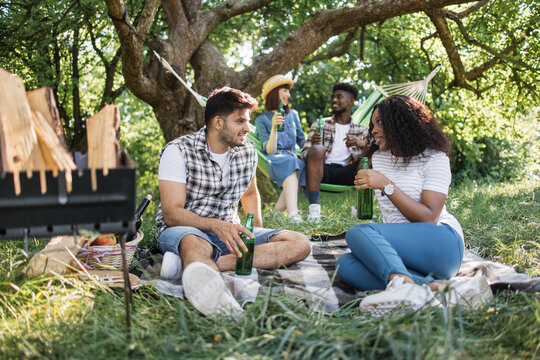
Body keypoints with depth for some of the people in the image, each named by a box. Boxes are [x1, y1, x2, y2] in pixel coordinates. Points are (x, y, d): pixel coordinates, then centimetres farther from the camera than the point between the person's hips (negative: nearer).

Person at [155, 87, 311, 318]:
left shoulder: (247, 151, 7)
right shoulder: (178, 151, -10)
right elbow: (172, 214, -18)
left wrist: (258, 232, 10)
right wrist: (216, 225, -35)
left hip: (228, 230, 5)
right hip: (184, 229, -5)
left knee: (299, 244, -17)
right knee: (195, 243, -41)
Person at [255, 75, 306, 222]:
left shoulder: (293, 114, 19)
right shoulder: (262, 119, 3)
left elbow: (302, 141, 25)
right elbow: (269, 151, -9)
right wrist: (274, 128, -23)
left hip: (292, 157, 4)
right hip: (274, 160, -4)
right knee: (290, 163, -38)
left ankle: (280, 207, -30)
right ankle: (293, 215, -53)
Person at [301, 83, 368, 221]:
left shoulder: (361, 130, 22)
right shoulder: (319, 124, 20)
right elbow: (304, 153, 9)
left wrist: (362, 143, -16)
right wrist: (313, 145, -16)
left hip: (344, 173, 1)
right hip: (322, 170, 0)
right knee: (317, 150, -32)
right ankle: (314, 208, -40)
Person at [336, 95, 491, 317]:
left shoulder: (434, 158, -1)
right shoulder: (378, 157, 19)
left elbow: (429, 218, -13)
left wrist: (386, 185, -17)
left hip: (440, 243, -6)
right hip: (401, 250, 6)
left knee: (359, 232, -29)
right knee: (345, 264, -25)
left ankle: (402, 283, -56)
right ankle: (432, 286, -40)